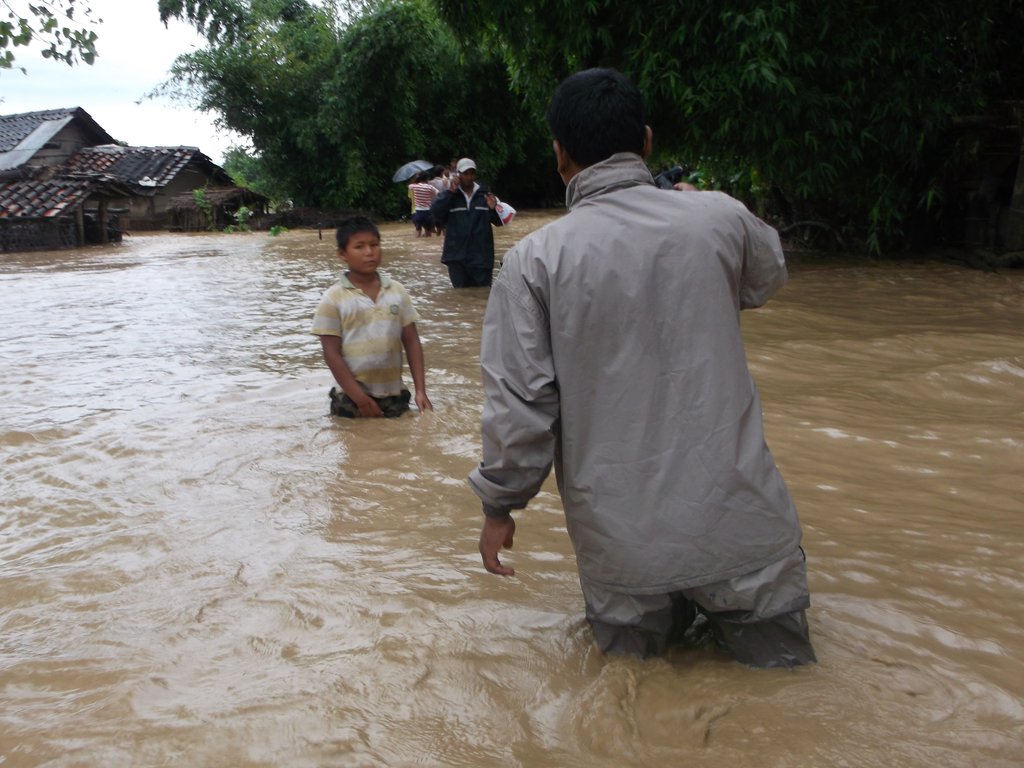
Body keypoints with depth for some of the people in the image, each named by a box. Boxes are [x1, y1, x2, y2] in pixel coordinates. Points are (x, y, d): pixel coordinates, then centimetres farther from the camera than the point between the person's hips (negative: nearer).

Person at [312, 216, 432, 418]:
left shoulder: (397, 291, 2)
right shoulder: (334, 299, -9)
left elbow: (412, 342, 4)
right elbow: (331, 354, -9)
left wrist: (420, 390, -3)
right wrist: (359, 398, -13)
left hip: (394, 395, 3)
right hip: (351, 398, -3)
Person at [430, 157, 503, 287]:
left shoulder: (485, 195, 6)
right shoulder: (449, 196, 4)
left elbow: (498, 222, 8)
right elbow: (435, 212, -13)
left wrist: (493, 209, -14)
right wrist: (450, 192, -17)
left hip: (481, 255, 1)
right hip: (456, 256, -1)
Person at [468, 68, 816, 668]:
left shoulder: (534, 258, -8)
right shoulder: (719, 217, -3)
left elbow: (517, 403, -8)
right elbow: (768, 278, 20)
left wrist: (499, 506, 7)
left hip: (619, 528, 0)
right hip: (735, 515, 1)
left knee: (632, 646, 23)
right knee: (777, 651, 21)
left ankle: (650, 621, 6)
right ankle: (733, 619, 5)